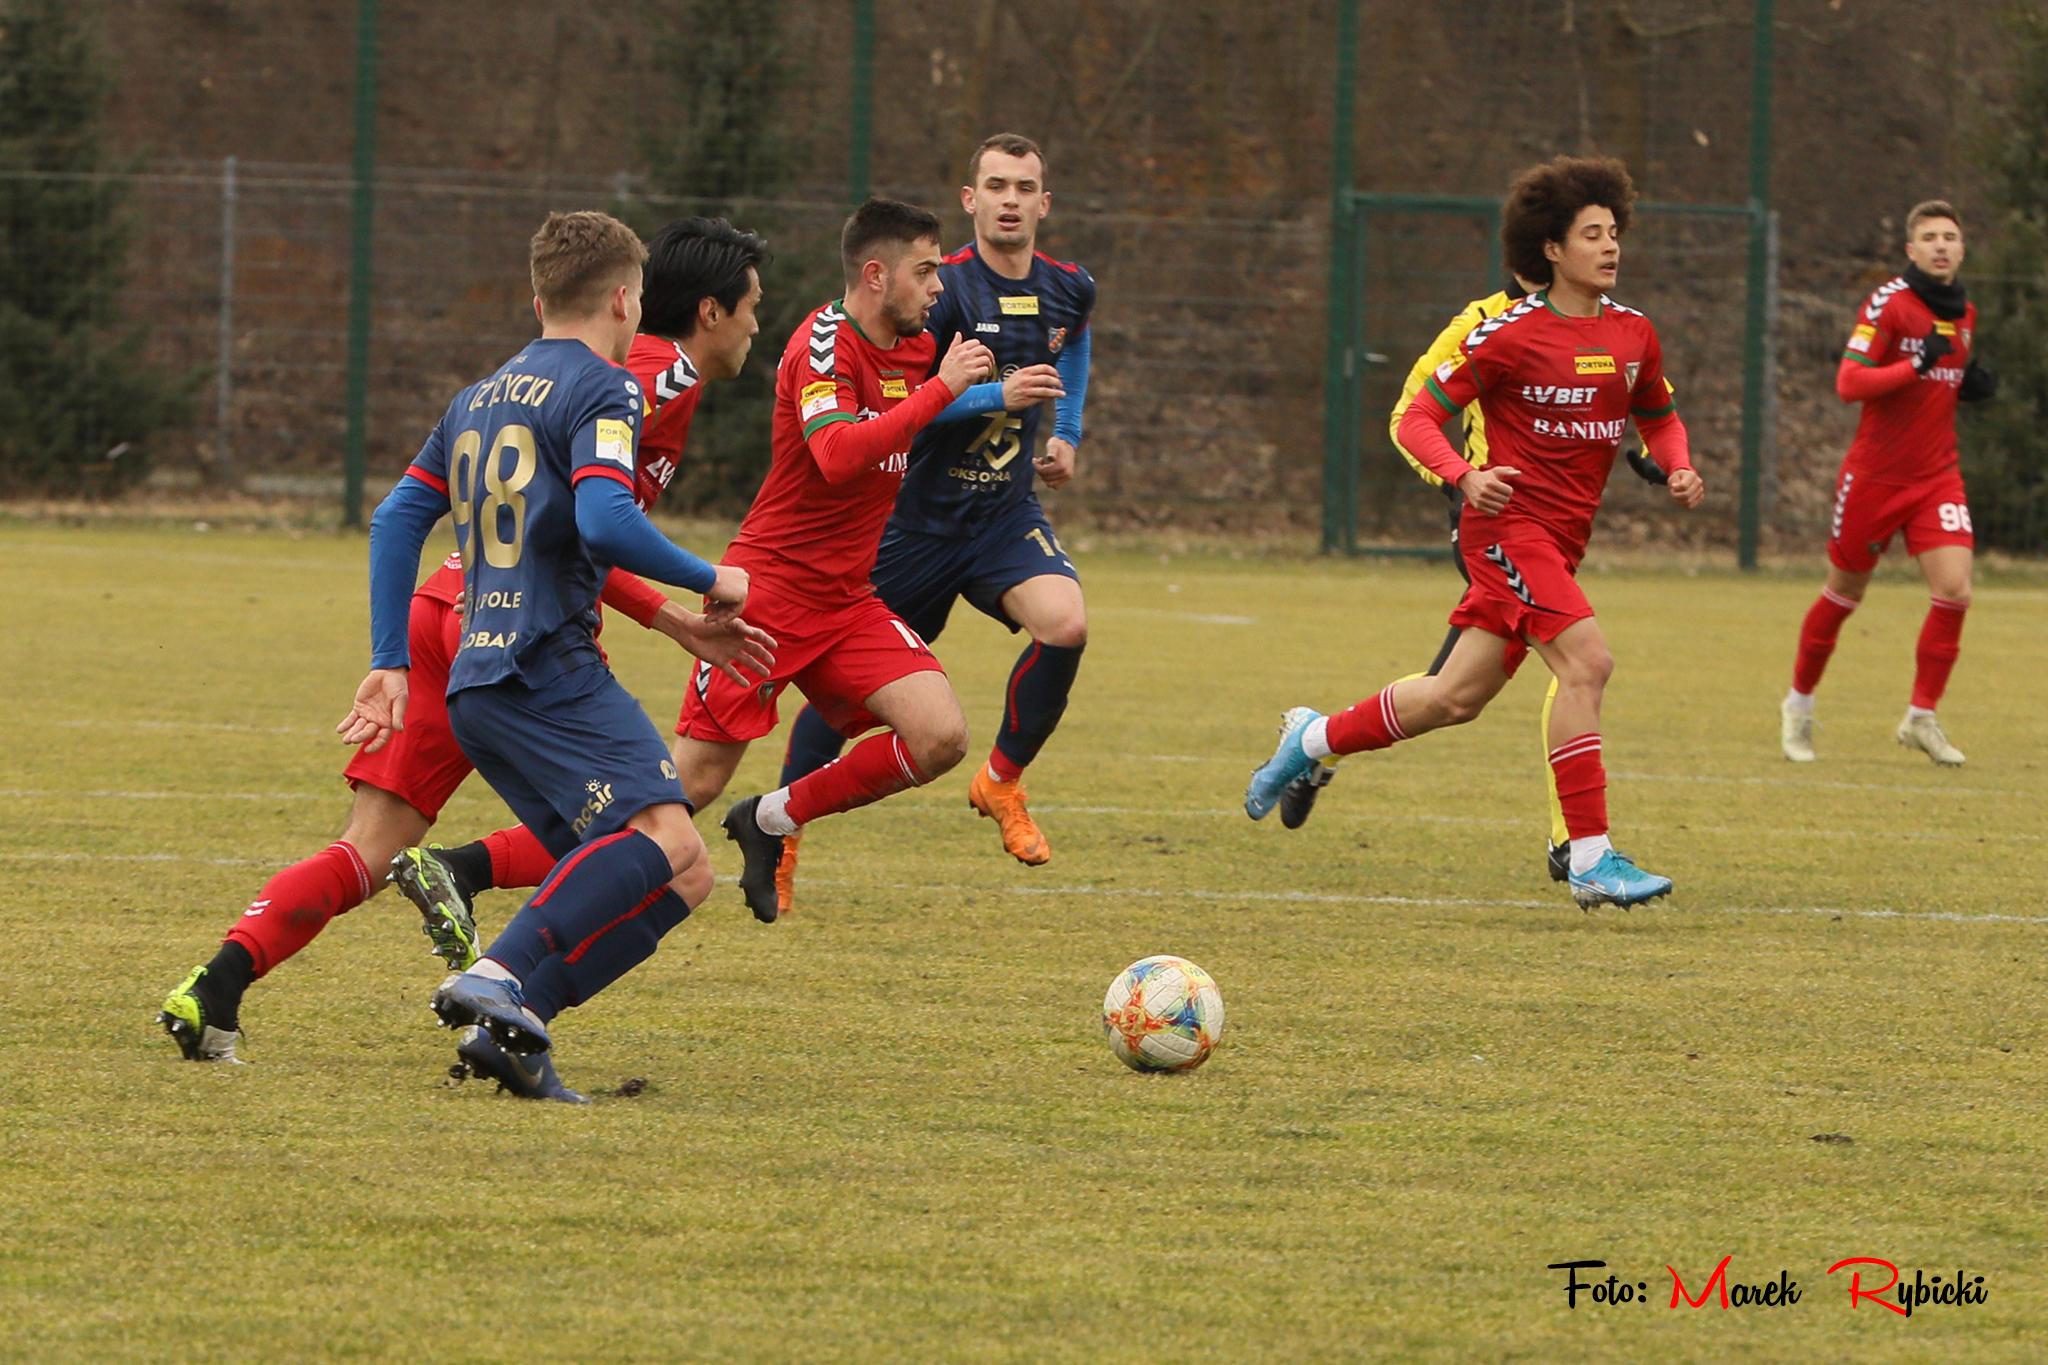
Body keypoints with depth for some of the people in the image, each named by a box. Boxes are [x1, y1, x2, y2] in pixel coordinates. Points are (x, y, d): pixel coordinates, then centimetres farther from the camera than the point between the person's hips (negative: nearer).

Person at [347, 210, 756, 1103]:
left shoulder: (482, 398, 23)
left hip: (475, 684, 9)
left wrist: (389, 664, 23)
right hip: (549, 668, -9)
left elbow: (398, 518, 23)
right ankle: (504, 980, -37)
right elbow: (606, 522, -18)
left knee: (612, 879, 11)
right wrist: (711, 581, -4)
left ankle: (510, 1030, -5)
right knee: (671, 851, -23)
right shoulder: (603, 390, -2)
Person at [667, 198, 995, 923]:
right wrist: (942, 387, -30)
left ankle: (772, 820, 6)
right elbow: (838, 455, -35)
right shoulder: (823, 342, -17)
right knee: (692, 785, -6)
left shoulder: (916, 346, 8)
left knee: (941, 738, -13)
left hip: (848, 603, 7)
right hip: (767, 592, -7)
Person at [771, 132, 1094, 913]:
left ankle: (1002, 782, -1)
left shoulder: (1068, 291, 2)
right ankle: (782, 836, 22)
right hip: (916, 516, -3)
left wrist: (1067, 433, 17)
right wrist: (994, 395, -29)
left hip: (1004, 512, 3)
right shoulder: (942, 288, -15)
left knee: (1065, 623, -24)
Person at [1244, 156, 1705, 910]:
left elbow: (1659, 416, 24)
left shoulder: (1632, 334, 8)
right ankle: (1591, 859, -23)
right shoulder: (1509, 335, -11)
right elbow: (1419, 416, -7)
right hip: (1509, 521, -7)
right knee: (1586, 660, -23)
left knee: (1458, 697, 12)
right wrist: (1464, 477, -25)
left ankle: (1315, 738, 35)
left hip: (1559, 540, 7)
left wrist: (1677, 465, 2)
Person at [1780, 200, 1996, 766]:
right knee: (1844, 593, 8)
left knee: (1954, 591, -12)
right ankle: (1799, 704, 28)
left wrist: (1972, 386, 2)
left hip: (1937, 475, 5)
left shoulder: (1964, 313, 10)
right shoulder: (1889, 302, -12)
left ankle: (1922, 718, 0)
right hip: (1876, 475, -5)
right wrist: (1917, 365, -31)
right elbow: (1848, 383, -19)